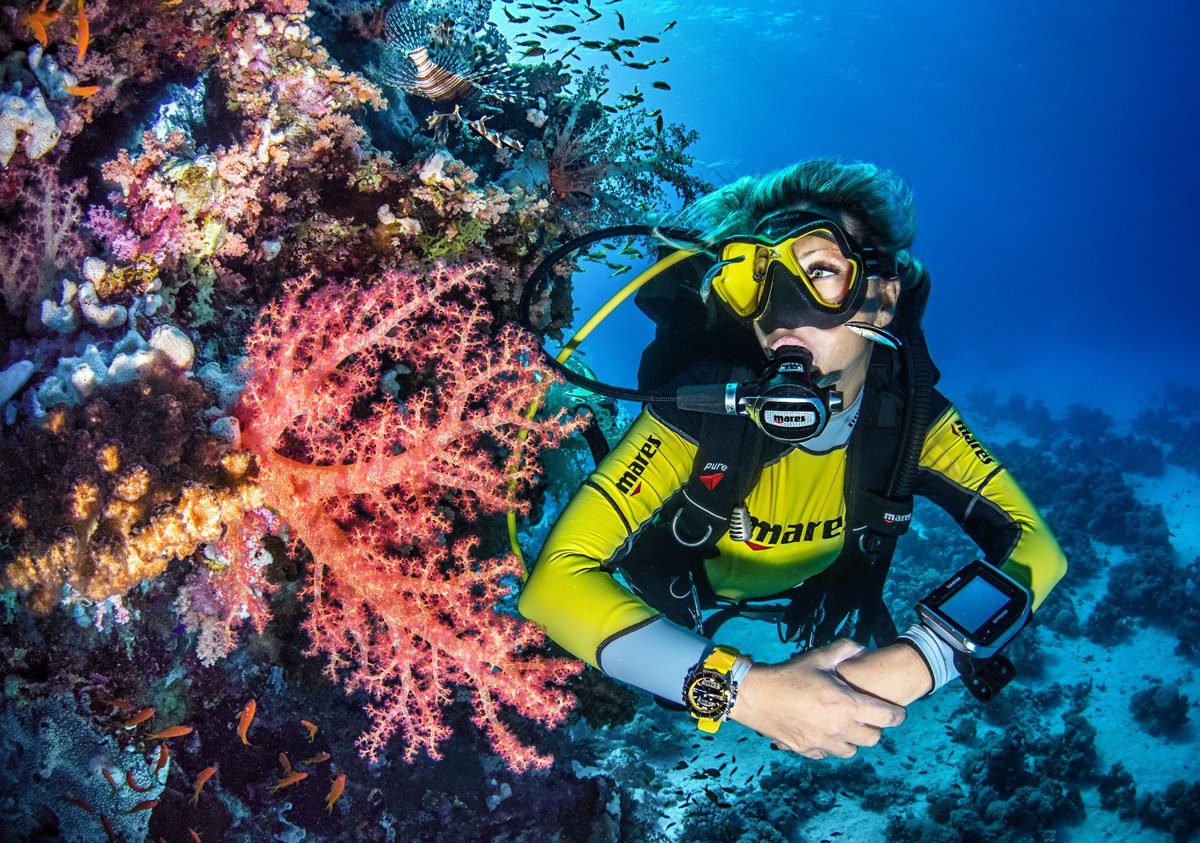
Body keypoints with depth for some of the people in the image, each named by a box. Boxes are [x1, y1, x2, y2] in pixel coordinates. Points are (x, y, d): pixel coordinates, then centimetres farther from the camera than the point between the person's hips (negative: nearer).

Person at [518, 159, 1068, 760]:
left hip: (812, 588, 2)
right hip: (681, 589, -2)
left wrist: (910, 664, -47)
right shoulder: (703, 405, -39)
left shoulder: (908, 414, -28)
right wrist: (747, 690, -56)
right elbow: (554, 578, -45)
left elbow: (1035, 546, -27)